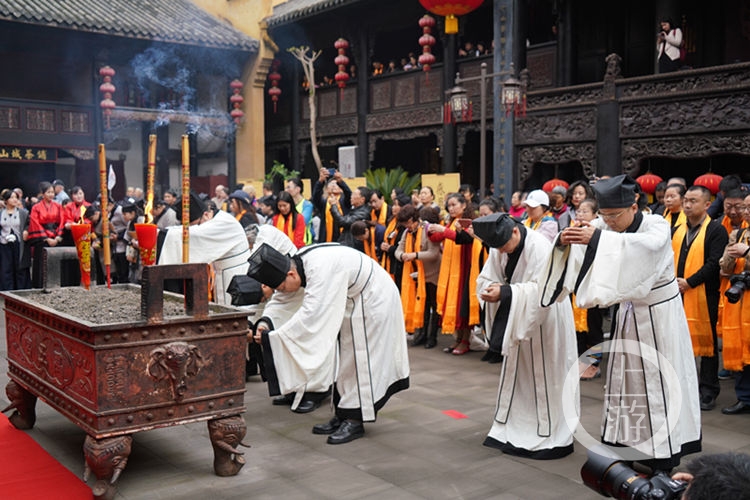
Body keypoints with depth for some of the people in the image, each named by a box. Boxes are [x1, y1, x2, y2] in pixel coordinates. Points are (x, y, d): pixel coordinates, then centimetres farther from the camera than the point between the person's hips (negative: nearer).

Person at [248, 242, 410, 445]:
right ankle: (343, 415, 22)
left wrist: (271, 337, -39)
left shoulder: (321, 269, -36)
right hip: (355, 302, 10)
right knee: (346, 359, 13)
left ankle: (355, 421, 5)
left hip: (373, 301, -10)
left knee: (359, 359, -5)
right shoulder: (300, 261, -8)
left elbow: (309, 316, -41)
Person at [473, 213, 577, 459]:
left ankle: (551, 435, 14)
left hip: (545, 321, -7)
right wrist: (492, 290, -24)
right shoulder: (499, 249, -2)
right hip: (517, 321, 7)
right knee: (515, 374, 14)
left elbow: (542, 289, -30)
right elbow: (485, 280, -1)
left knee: (545, 376, 1)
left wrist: (505, 292, -34)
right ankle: (514, 431, 26)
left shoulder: (539, 247, -24)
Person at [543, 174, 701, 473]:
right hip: (628, 312, 5)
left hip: (658, 314, -5)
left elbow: (646, 245, -43)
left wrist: (596, 238, -51)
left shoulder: (657, 225, -20)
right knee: (625, 377, 11)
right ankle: (626, 441, 24)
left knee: (658, 380, -1)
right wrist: (565, 241, -40)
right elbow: (578, 246, -16)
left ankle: (663, 451, 9)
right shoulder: (604, 227, -5)